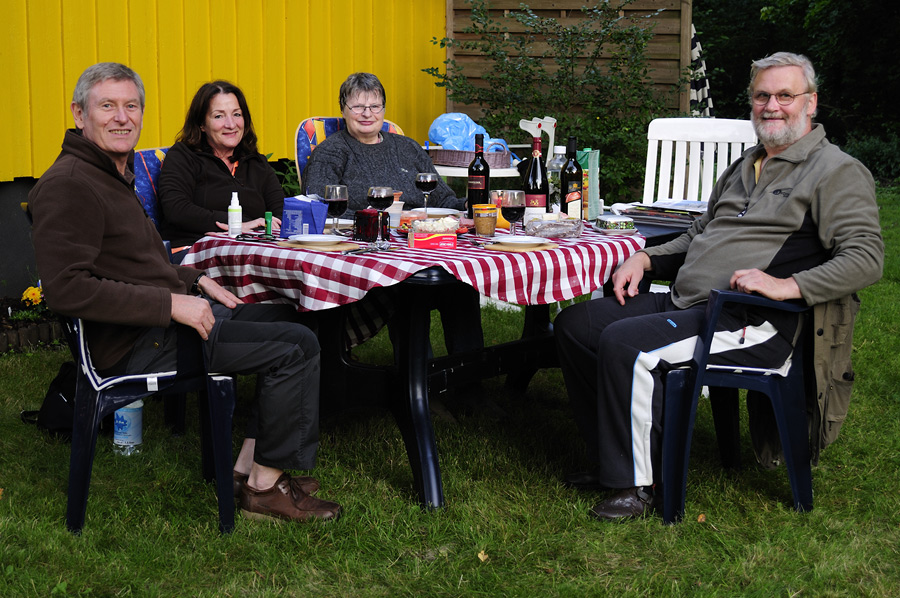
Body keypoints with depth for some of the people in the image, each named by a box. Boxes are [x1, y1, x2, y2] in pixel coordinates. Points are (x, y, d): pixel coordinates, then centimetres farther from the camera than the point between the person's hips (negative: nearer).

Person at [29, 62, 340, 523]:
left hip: (172, 313, 11)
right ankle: (265, 489, 0)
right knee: (296, 347, -13)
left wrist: (194, 281, 12)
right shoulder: (69, 184, -17)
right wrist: (172, 304, -26)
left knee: (285, 316, 17)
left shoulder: (115, 173, 17)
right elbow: (66, 288, -27)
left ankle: (252, 466, 13)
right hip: (136, 345, -11)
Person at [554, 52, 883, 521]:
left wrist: (789, 285, -25)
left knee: (625, 344, -27)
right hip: (684, 305, 9)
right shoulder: (745, 167, 23)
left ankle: (635, 485, -13)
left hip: (752, 323, -9)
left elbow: (866, 258, -14)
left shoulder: (836, 172, -3)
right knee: (574, 323, 2)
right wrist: (646, 258, 13)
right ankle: (610, 458, 8)